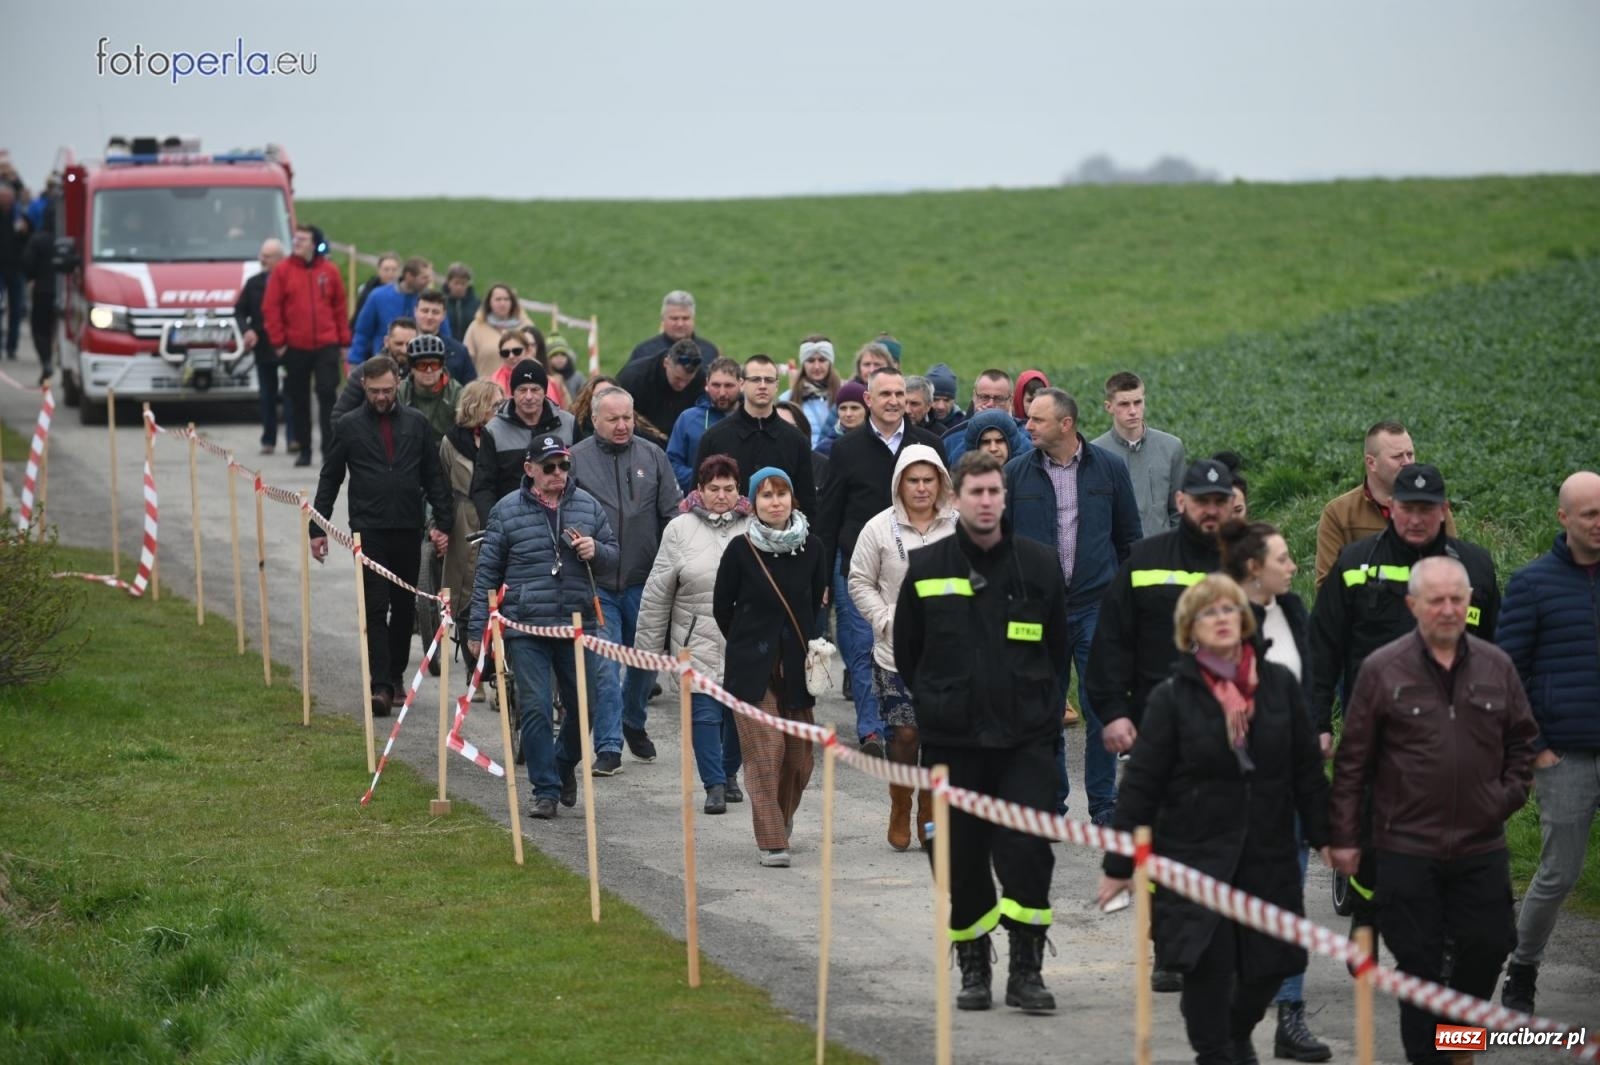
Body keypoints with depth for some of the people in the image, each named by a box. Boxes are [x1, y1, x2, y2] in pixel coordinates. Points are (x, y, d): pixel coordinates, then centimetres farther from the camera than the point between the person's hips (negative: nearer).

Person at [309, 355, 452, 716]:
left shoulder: (416, 424, 7)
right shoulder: (348, 426, 3)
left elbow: (434, 477, 11)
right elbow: (329, 479, 7)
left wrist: (443, 522, 3)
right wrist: (317, 529, 2)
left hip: (408, 529, 2)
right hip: (369, 530, -2)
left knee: (404, 606, 9)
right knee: (375, 607, -9)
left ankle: (396, 673, 24)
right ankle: (381, 685, -14)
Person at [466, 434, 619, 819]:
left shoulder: (587, 506, 8)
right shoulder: (506, 511, 1)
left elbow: (612, 557, 18)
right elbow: (487, 572, 4)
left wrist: (595, 551, -7)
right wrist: (477, 629, 1)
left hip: (579, 625, 3)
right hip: (525, 628, -3)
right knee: (535, 708, -4)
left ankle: (564, 764, 35)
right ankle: (545, 790, 3)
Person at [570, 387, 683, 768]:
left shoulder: (653, 456, 5)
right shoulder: (576, 459, -1)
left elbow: (672, 513, 6)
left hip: (643, 581, 2)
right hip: (596, 584, -2)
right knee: (603, 665, -6)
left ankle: (633, 724, 38)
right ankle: (608, 747, -2)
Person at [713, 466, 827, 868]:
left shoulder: (810, 546, 0)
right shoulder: (741, 549, -7)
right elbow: (722, 606, 5)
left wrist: (808, 644, 13)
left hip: (797, 664, 3)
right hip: (752, 666, -3)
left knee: (799, 755, 5)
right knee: (765, 750, -9)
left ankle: (782, 819, 31)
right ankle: (772, 841, -7)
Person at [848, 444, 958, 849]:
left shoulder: (960, 527, 2)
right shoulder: (880, 528, -1)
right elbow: (860, 583, 5)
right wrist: (887, 620, -6)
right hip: (897, 652, -1)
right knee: (903, 733, -4)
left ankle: (930, 813, 18)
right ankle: (900, 811, 15)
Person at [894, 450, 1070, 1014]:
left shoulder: (1039, 564, 2)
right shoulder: (926, 568, 1)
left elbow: (1058, 648, 13)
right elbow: (906, 652, 12)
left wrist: (1042, 708, 9)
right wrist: (934, 707, 11)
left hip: (1026, 736, 0)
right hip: (952, 740, 1)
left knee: (1027, 851, -8)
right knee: (964, 860, 5)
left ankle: (1026, 971, 0)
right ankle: (973, 969, 18)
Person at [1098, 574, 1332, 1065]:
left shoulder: (1280, 684, 3)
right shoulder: (1172, 697, -4)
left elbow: (1307, 769, 9)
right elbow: (1141, 784, -3)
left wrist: (1324, 836, 7)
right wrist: (1119, 864, -3)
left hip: (1267, 855, 3)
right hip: (1197, 854, -3)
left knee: (1268, 964, 6)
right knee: (1208, 965, -7)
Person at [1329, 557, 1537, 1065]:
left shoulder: (1496, 666, 5)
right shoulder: (1382, 670, -5)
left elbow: (1522, 739, 17)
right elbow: (1353, 760, -2)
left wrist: (1509, 794, 4)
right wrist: (1345, 836, -2)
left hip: (1481, 846, 3)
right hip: (1406, 847, -3)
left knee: (1487, 946, 6)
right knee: (1419, 961, 1)